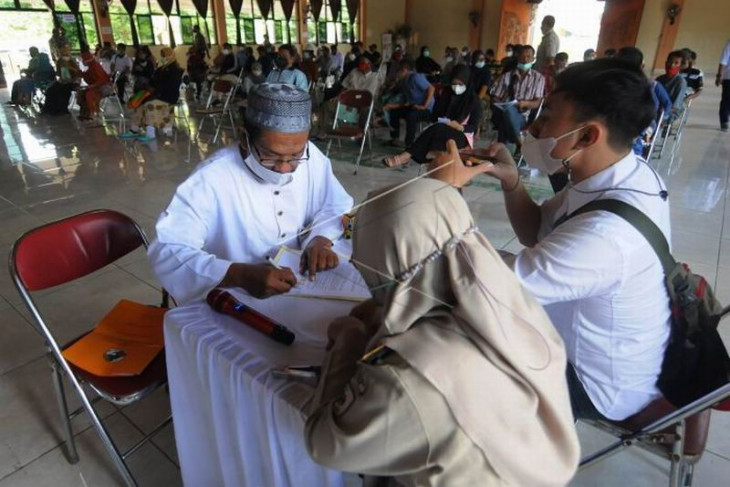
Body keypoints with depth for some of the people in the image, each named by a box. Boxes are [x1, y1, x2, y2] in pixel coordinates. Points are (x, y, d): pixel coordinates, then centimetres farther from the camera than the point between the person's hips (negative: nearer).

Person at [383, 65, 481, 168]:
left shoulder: (473, 99, -5)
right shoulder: (446, 94, 7)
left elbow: (474, 126, -5)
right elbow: (434, 117, 7)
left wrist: (460, 127, -25)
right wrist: (444, 122, -15)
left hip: (462, 137, -4)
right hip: (441, 131, 4)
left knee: (439, 129, -33)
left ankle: (407, 155, -43)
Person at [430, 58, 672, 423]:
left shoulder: (607, 232, -40)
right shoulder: (625, 173, -10)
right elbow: (539, 234, 2)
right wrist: (511, 182, -15)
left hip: (601, 384, -7)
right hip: (586, 343, 8)